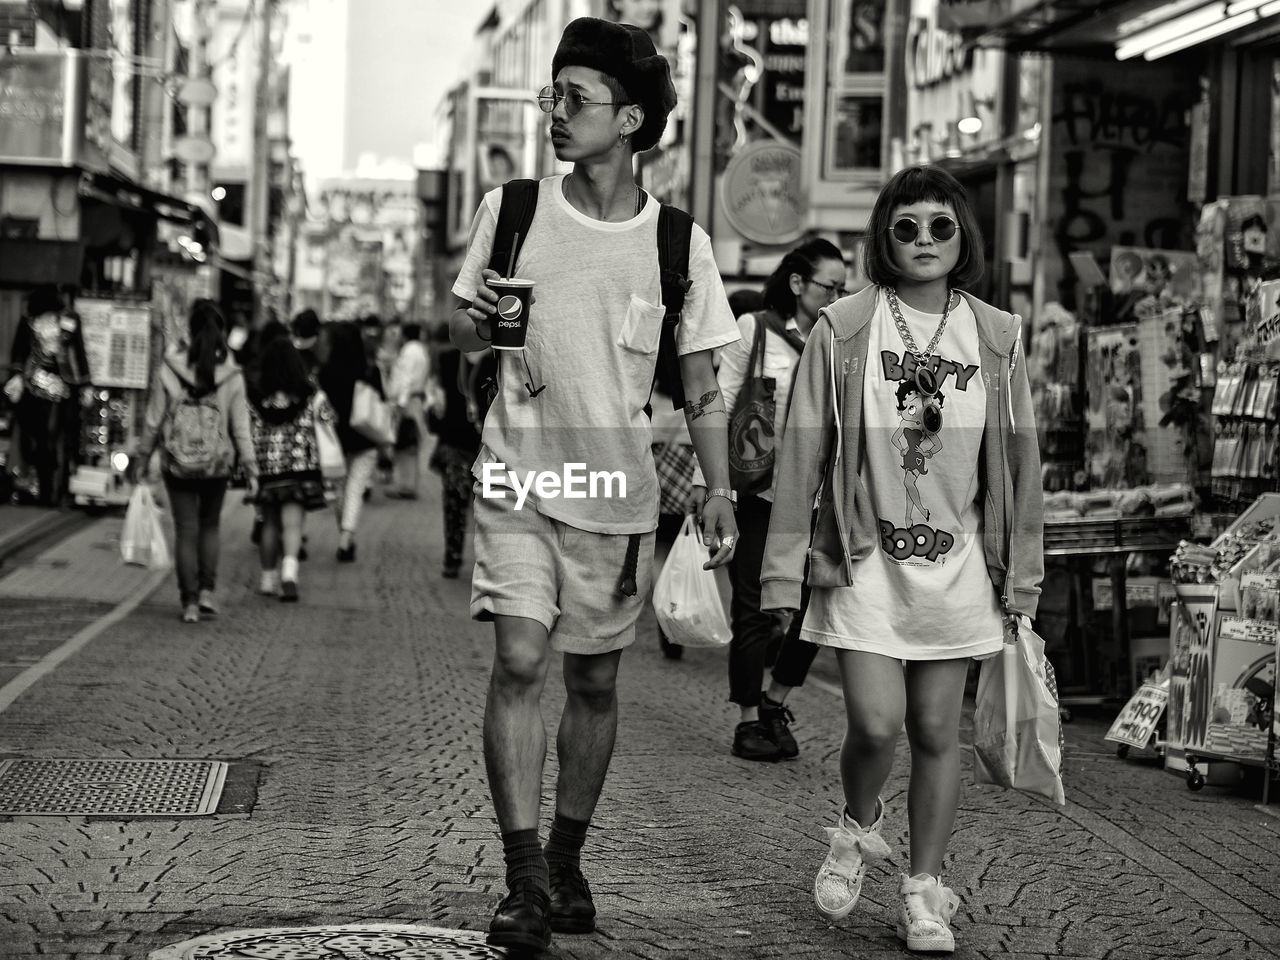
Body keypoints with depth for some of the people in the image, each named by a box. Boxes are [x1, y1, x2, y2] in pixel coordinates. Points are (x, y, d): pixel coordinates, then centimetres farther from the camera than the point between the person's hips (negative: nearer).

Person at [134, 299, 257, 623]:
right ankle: (208, 591, 10)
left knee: (185, 531, 7)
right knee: (210, 526, 20)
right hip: (218, 462, 1)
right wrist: (250, 467, 4)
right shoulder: (231, 375, -9)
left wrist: (142, 458, 9)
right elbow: (240, 426, -4)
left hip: (177, 462, -1)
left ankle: (190, 602, 7)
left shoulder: (169, 370, -10)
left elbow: (153, 420, -3)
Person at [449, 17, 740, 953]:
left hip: (620, 492, 1)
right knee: (519, 662, -14)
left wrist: (720, 489, -3)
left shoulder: (679, 244, -1)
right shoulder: (512, 210, 0)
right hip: (520, 477, -1)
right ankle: (524, 881, -11)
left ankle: (567, 862, 26)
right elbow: (461, 330, 11)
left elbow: (701, 384, 5)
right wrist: (479, 321, -13)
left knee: (595, 682, 9)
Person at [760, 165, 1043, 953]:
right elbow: (803, 452, -2)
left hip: (957, 564, 2)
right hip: (865, 560, -2)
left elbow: (1020, 462, 7)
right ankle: (858, 828, 21)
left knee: (937, 733, 5)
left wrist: (1021, 577, 7)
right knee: (876, 724, -11)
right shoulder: (843, 331, -4)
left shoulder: (996, 338, 3)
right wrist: (784, 568, -4)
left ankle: (925, 889, 19)